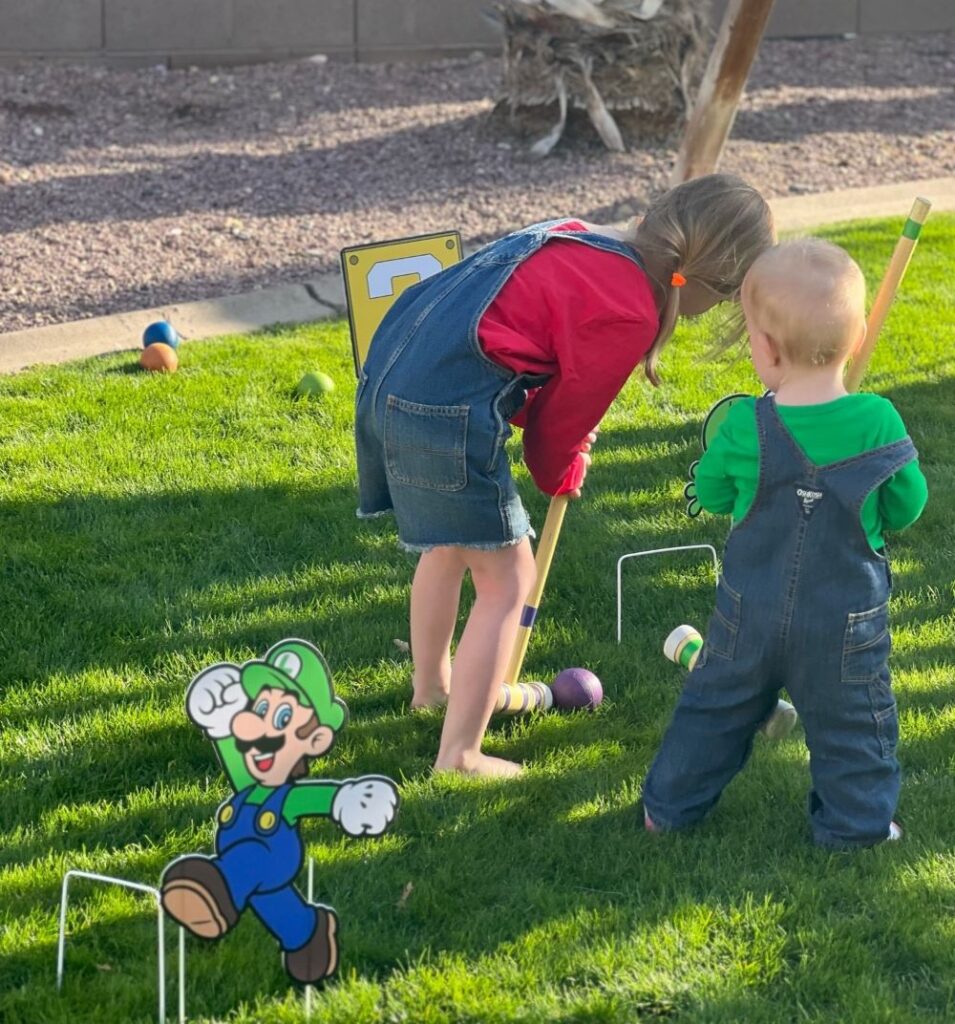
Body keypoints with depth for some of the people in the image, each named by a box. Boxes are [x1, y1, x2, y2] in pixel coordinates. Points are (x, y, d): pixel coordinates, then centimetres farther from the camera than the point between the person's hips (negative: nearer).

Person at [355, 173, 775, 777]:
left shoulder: (589, 241, 14)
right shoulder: (632, 313, -13)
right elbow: (570, 410, -1)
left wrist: (560, 451, 16)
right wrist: (563, 475, 20)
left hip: (389, 372, 10)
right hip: (447, 415, -10)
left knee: (449, 547, 30)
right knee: (507, 579, 3)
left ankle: (432, 684, 50)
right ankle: (459, 757, 6)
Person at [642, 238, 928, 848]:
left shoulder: (744, 427, -19)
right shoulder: (878, 422, -19)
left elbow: (710, 493, -2)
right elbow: (908, 505, -5)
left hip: (750, 612, 1)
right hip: (846, 620, -1)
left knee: (716, 705, 20)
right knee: (852, 721, 18)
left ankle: (671, 805, 32)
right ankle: (856, 820, 29)